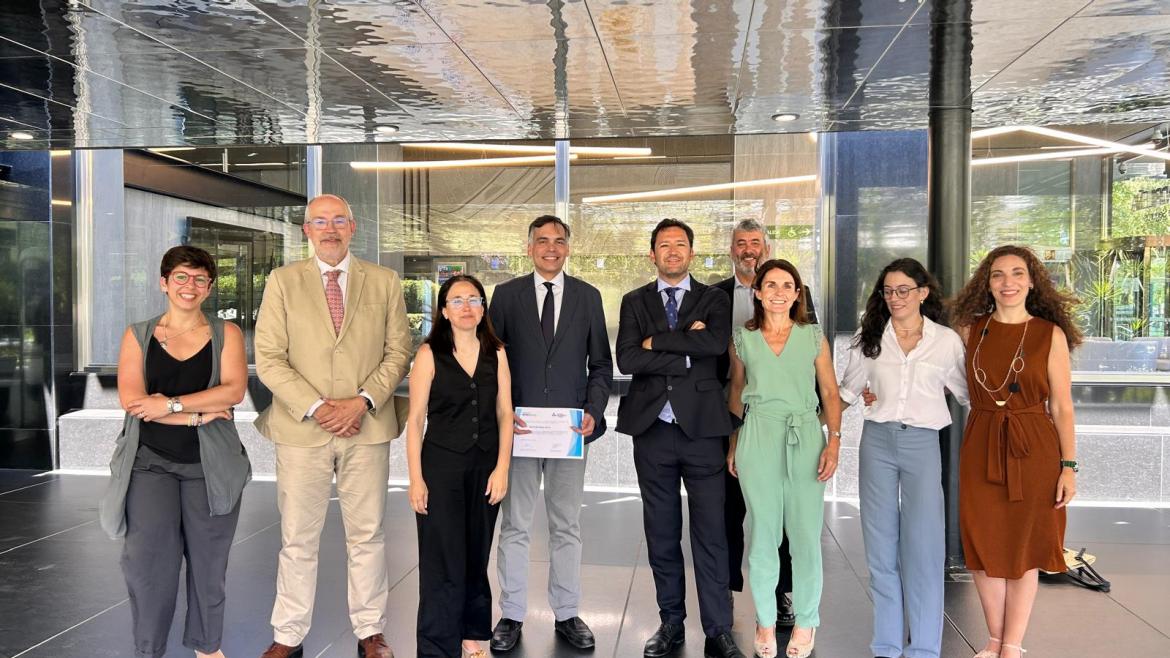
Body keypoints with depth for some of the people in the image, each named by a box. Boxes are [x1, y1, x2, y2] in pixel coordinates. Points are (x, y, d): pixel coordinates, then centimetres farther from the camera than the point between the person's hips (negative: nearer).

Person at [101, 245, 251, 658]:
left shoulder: (226, 334, 5)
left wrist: (172, 404, -16)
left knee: (207, 561, 8)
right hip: (150, 461, 0)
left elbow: (234, 390, -10)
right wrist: (195, 416, -12)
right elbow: (130, 399, -6)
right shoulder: (138, 335, 6)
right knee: (148, 557, -8)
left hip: (210, 465, 0)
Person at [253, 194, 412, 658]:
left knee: (367, 535, 9)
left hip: (368, 428, 1)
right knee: (297, 539, 7)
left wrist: (363, 401, -10)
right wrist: (315, 408, -12)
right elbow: (269, 358, -2)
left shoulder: (384, 282, 6)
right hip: (301, 429, -1)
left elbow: (398, 351, 3)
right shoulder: (282, 281, 4)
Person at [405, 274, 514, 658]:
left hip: (485, 467, 3)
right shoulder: (430, 354, -3)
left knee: (476, 557, 13)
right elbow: (415, 420, -4)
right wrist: (416, 478, -8)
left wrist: (502, 469, -4)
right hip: (441, 467, -3)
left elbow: (504, 415, 4)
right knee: (443, 560, 0)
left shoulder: (496, 353, 5)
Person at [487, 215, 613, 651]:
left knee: (567, 526, 9)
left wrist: (594, 410, -5)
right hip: (518, 426, -1)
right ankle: (511, 615, 17)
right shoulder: (507, 295, 4)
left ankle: (566, 614, 21)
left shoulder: (588, 297, 7)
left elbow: (601, 363, 9)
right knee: (515, 526, 6)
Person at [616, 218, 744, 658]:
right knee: (661, 534, 11)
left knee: (710, 534, 1)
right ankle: (671, 622, 24)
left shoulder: (713, 300, 7)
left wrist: (657, 341, -10)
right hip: (652, 430, 2)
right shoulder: (634, 302, 9)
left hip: (701, 428, -1)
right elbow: (627, 360, -7)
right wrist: (687, 352, -10)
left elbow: (716, 343, -14)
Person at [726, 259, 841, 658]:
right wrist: (732, 445, 11)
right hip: (757, 439, 0)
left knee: (806, 534, 0)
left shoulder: (813, 337, 6)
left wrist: (834, 441, -5)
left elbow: (830, 393, 6)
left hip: (805, 438, 0)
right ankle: (765, 619, 20)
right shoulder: (742, 338, 8)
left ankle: (805, 621, 17)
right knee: (762, 533, 5)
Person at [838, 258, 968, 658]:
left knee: (922, 547, -3)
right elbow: (847, 391, 14)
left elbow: (969, 392, 10)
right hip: (878, 441, 2)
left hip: (921, 444, -2)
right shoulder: (868, 337, 8)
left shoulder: (946, 341, 3)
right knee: (881, 546, 6)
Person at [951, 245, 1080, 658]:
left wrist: (1069, 466, -7)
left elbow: (1061, 407, -3)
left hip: (1033, 450, -2)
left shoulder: (1051, 334, -3)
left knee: (1023, 548, 7)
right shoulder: (970, 330, 3)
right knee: (985, 546, 8)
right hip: (981, 448, 2)